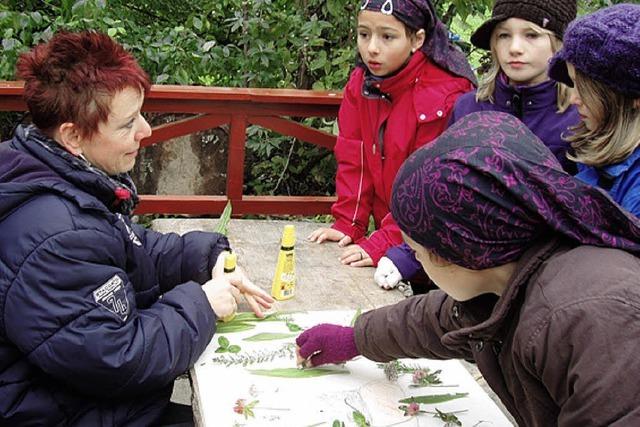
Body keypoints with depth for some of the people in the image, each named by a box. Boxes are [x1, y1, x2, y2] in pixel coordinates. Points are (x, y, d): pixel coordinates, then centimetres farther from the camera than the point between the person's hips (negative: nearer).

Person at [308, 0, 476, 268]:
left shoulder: (446, 95, -22)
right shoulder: (360, 83, -2)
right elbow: (355, 158, -1)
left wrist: (385, 243, -25)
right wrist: (348, 224, -7)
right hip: (385, 226, 5)